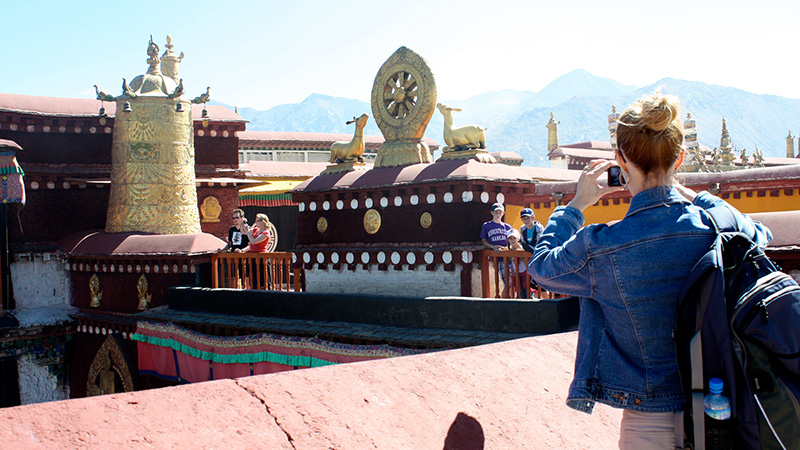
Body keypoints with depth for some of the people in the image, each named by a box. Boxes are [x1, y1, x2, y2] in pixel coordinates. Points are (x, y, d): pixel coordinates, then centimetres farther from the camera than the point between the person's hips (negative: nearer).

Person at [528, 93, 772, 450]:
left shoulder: (599, 247, -18)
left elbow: (542, 265, 4)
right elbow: (761, 236, 15)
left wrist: (576, 205, 12)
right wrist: (695, 197, 17)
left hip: (648, 418, -2)